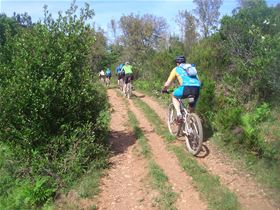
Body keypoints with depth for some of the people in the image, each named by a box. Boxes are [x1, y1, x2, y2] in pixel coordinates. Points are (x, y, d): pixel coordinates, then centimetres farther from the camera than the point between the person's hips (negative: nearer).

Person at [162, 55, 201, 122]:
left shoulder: (176, 69, 21)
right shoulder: (192, 67, 32)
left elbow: (167, 84, 20)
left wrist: (164, 90, 41)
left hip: (186, 88, -4)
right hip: (197, 89, 4)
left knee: (174, 96, 27)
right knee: (192, 108, 29)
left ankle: (179, 114, 10)